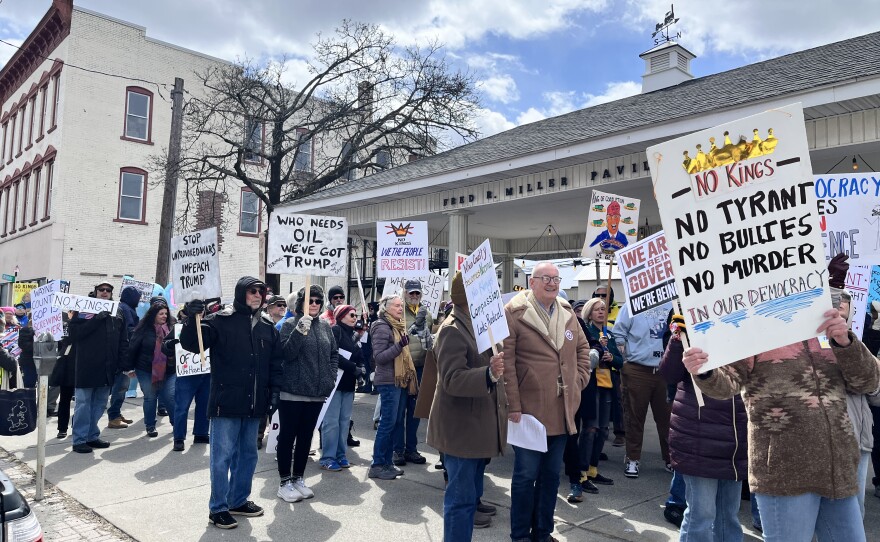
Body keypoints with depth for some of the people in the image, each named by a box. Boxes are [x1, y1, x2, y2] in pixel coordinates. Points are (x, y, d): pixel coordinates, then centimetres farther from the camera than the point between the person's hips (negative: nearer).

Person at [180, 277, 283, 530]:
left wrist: (274, 392, 6)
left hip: (254, 404, 6)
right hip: (227, 402, -6)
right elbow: (191, 343, -13)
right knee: (223, 456, 1)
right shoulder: (221, 320, -7)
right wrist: (192, 319, -30)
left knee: (248, 454, 16)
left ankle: (239, 500, 31)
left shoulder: (268, 327, 9)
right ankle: (218, 508, 14)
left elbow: (275, 363, 14)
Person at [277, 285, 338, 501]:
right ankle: (285, 482, 14)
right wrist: (300, 330, -29)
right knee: (288, 436, 3)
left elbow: (334, 353, 15)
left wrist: (330, 376, 4)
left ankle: (298, 479, 26)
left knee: (306, 437, 14)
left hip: (317, 393, 5)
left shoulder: (325, 326, 9)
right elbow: (287, 353, -17)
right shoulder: (290, 324, -6)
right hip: (292, 392, -5)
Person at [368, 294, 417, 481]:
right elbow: (379, 357, -18)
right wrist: (399, 345, -27)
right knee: (388, 423, -6)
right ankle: (377, 465, 2)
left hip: (400, 381, 9)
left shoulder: (398, 326, 16)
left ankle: (387, 462, 19)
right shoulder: (382, 327, -11)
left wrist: (409, 378, 16)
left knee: (394, 423, 11)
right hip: (389, 382, -9)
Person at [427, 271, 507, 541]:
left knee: (471, 495, 18)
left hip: (479, 427, 9)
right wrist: (489, 374, -38)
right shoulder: (452, 330, -17)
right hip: (460, 429, -9)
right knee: (462, 498, -4)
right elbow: (452, 379, -27)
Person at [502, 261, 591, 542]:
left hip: (562, 411, 6)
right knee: (526, 474, 4)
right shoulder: (514, 312, -12)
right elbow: (506, 362, -15)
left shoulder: (567, 313, 9)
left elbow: (582, 347, 23)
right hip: (529, 410, -6)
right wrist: (513, 406, -16)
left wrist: (580, 378, 10)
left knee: (551, 474, 15)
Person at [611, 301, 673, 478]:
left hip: (665, 370, 3)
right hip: (637, 371, -3)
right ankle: (632, 459, 19)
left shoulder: (671, 305, 5)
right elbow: (618, 334, -3)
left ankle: (670, 458, 27)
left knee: (666, 416, 11)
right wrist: (622, 356, -10)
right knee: (635, 416, 7)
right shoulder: (632, 305, -4)